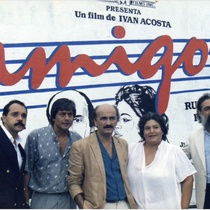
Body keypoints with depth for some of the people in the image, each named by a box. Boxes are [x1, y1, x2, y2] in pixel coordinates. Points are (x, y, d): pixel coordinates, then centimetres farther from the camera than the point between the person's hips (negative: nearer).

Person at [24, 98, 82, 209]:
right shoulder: (35, 136, -6)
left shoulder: (77, 139, 2)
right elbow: (27, 170, -2)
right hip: (43, 199, -3)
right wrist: (26, 200, 0)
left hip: (68, 199, 3)